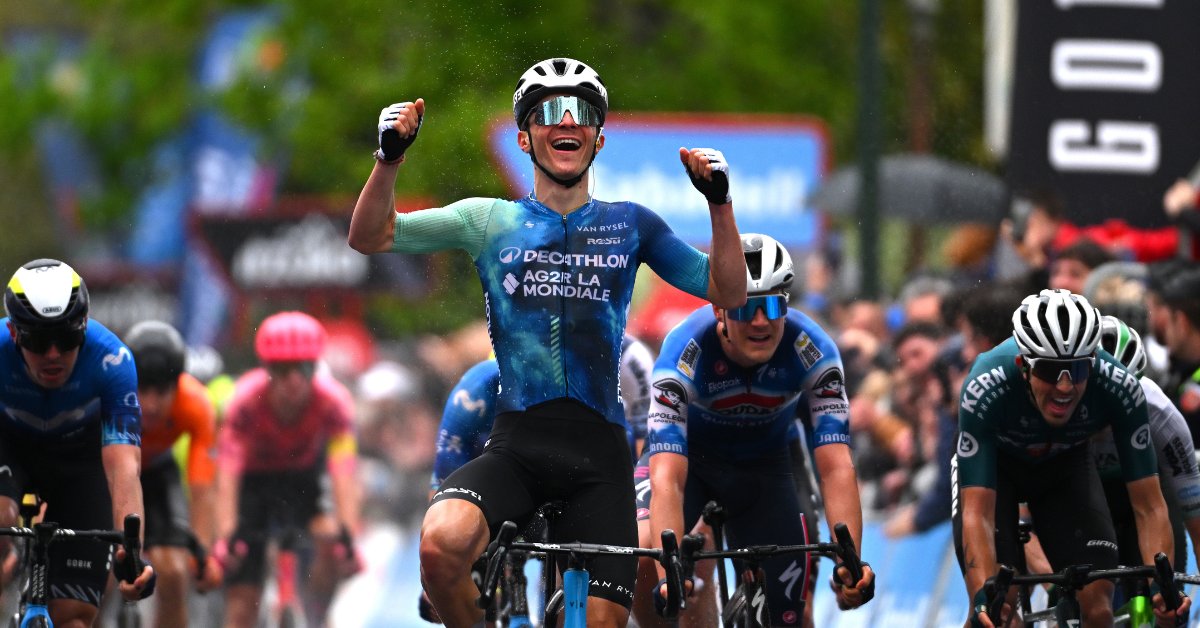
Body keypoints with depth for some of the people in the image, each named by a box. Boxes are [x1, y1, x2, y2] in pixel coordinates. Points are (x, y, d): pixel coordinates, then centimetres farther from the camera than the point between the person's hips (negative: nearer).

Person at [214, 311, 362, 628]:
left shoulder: (333, 400, -29)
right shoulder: (245, 401, -31)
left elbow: (342, 471, -38)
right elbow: (227, 474, -38)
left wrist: (348, 534, -51)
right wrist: (225, 538, -50)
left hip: (305, 478, 1)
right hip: (254, 480, -1)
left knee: (330, 541, -30)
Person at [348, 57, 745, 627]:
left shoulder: (629, 226, 13)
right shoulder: (490, 221, 10)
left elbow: (728, 293, 11)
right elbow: (369, 237, 5)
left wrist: (719, 203, -4)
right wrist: (390, 159, -12)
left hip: (598, 455, 1)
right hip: (516, 445, -1)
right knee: (442, 542, -31)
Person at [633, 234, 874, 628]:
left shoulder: (812, 351, -31)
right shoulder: (686, 351, -36)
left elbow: (836, 467, -35)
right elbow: (667, 478, -43)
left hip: (763, 461, 2)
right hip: (690, 454, -2)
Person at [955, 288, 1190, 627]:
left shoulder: (1119, 387, -34)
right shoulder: (985, 387, -40)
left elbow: (1149, 507, -29)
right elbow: (977, 514, -42)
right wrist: (984, 595, -57)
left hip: (1066, 463, 2)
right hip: (995, 463, -2)